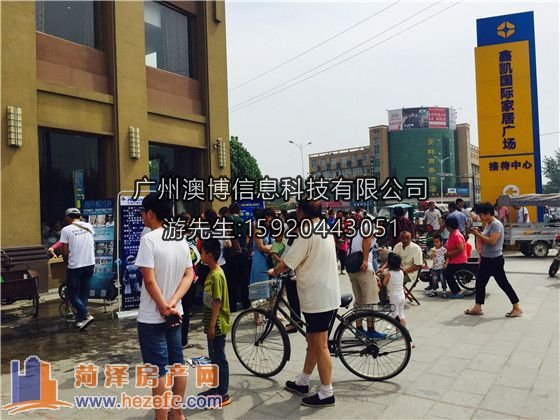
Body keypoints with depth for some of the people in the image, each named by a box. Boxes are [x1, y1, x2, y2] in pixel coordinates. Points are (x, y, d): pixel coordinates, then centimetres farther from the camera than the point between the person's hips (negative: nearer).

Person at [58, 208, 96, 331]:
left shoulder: (66, 230, -8)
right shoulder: (88, 226, 5)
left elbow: (65, 251, -7)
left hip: (75, 266, -5)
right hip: (90, 264, 5)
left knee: (73, 295, 6)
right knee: (84, 293, 14)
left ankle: (86, 315, -10)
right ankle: (79, 319, 18)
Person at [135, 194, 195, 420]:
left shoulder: (149, 239, -17)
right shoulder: (181, 239, 4)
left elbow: (150, 281, -22)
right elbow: (189, 275, 1)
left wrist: (164, 307, -13)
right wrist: (172, 303, -8)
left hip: (152, 317, -7)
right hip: (175, 313, 7)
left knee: (159, 371, 3)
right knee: (177, 363, 16)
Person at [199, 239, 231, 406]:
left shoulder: (216, 275, -21)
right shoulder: (212, 273, 9)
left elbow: (217, 302, -22)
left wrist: (212, 325, -20)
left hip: (217, 326, -9)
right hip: (212, 325, 9)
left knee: (219, 359, 0)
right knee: (214, 358, 18)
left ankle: (223, 394, 10)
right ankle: (216, 388, 31)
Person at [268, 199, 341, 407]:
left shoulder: (307, 235, -19)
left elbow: (287, 264, -17)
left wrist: (274, 271, 3)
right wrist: (298, 272, 25)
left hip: (317, 299, -10)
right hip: (327, 295, 10)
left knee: (319, 346, 1)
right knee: (313, 341, 18)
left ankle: (326, 394, 12)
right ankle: (302, 382, 33)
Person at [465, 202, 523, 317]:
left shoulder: (496, 224, -17)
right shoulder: (488, 224, 12)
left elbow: (492, 241, -27)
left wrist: (478, 234, -19)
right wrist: (478, 234, 4)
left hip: (495, 260, -10)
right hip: (486, 259, 10)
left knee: (503, 283, -1)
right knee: (480, 282, 10)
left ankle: (517, 308, 11)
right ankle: (477, 308, 17)